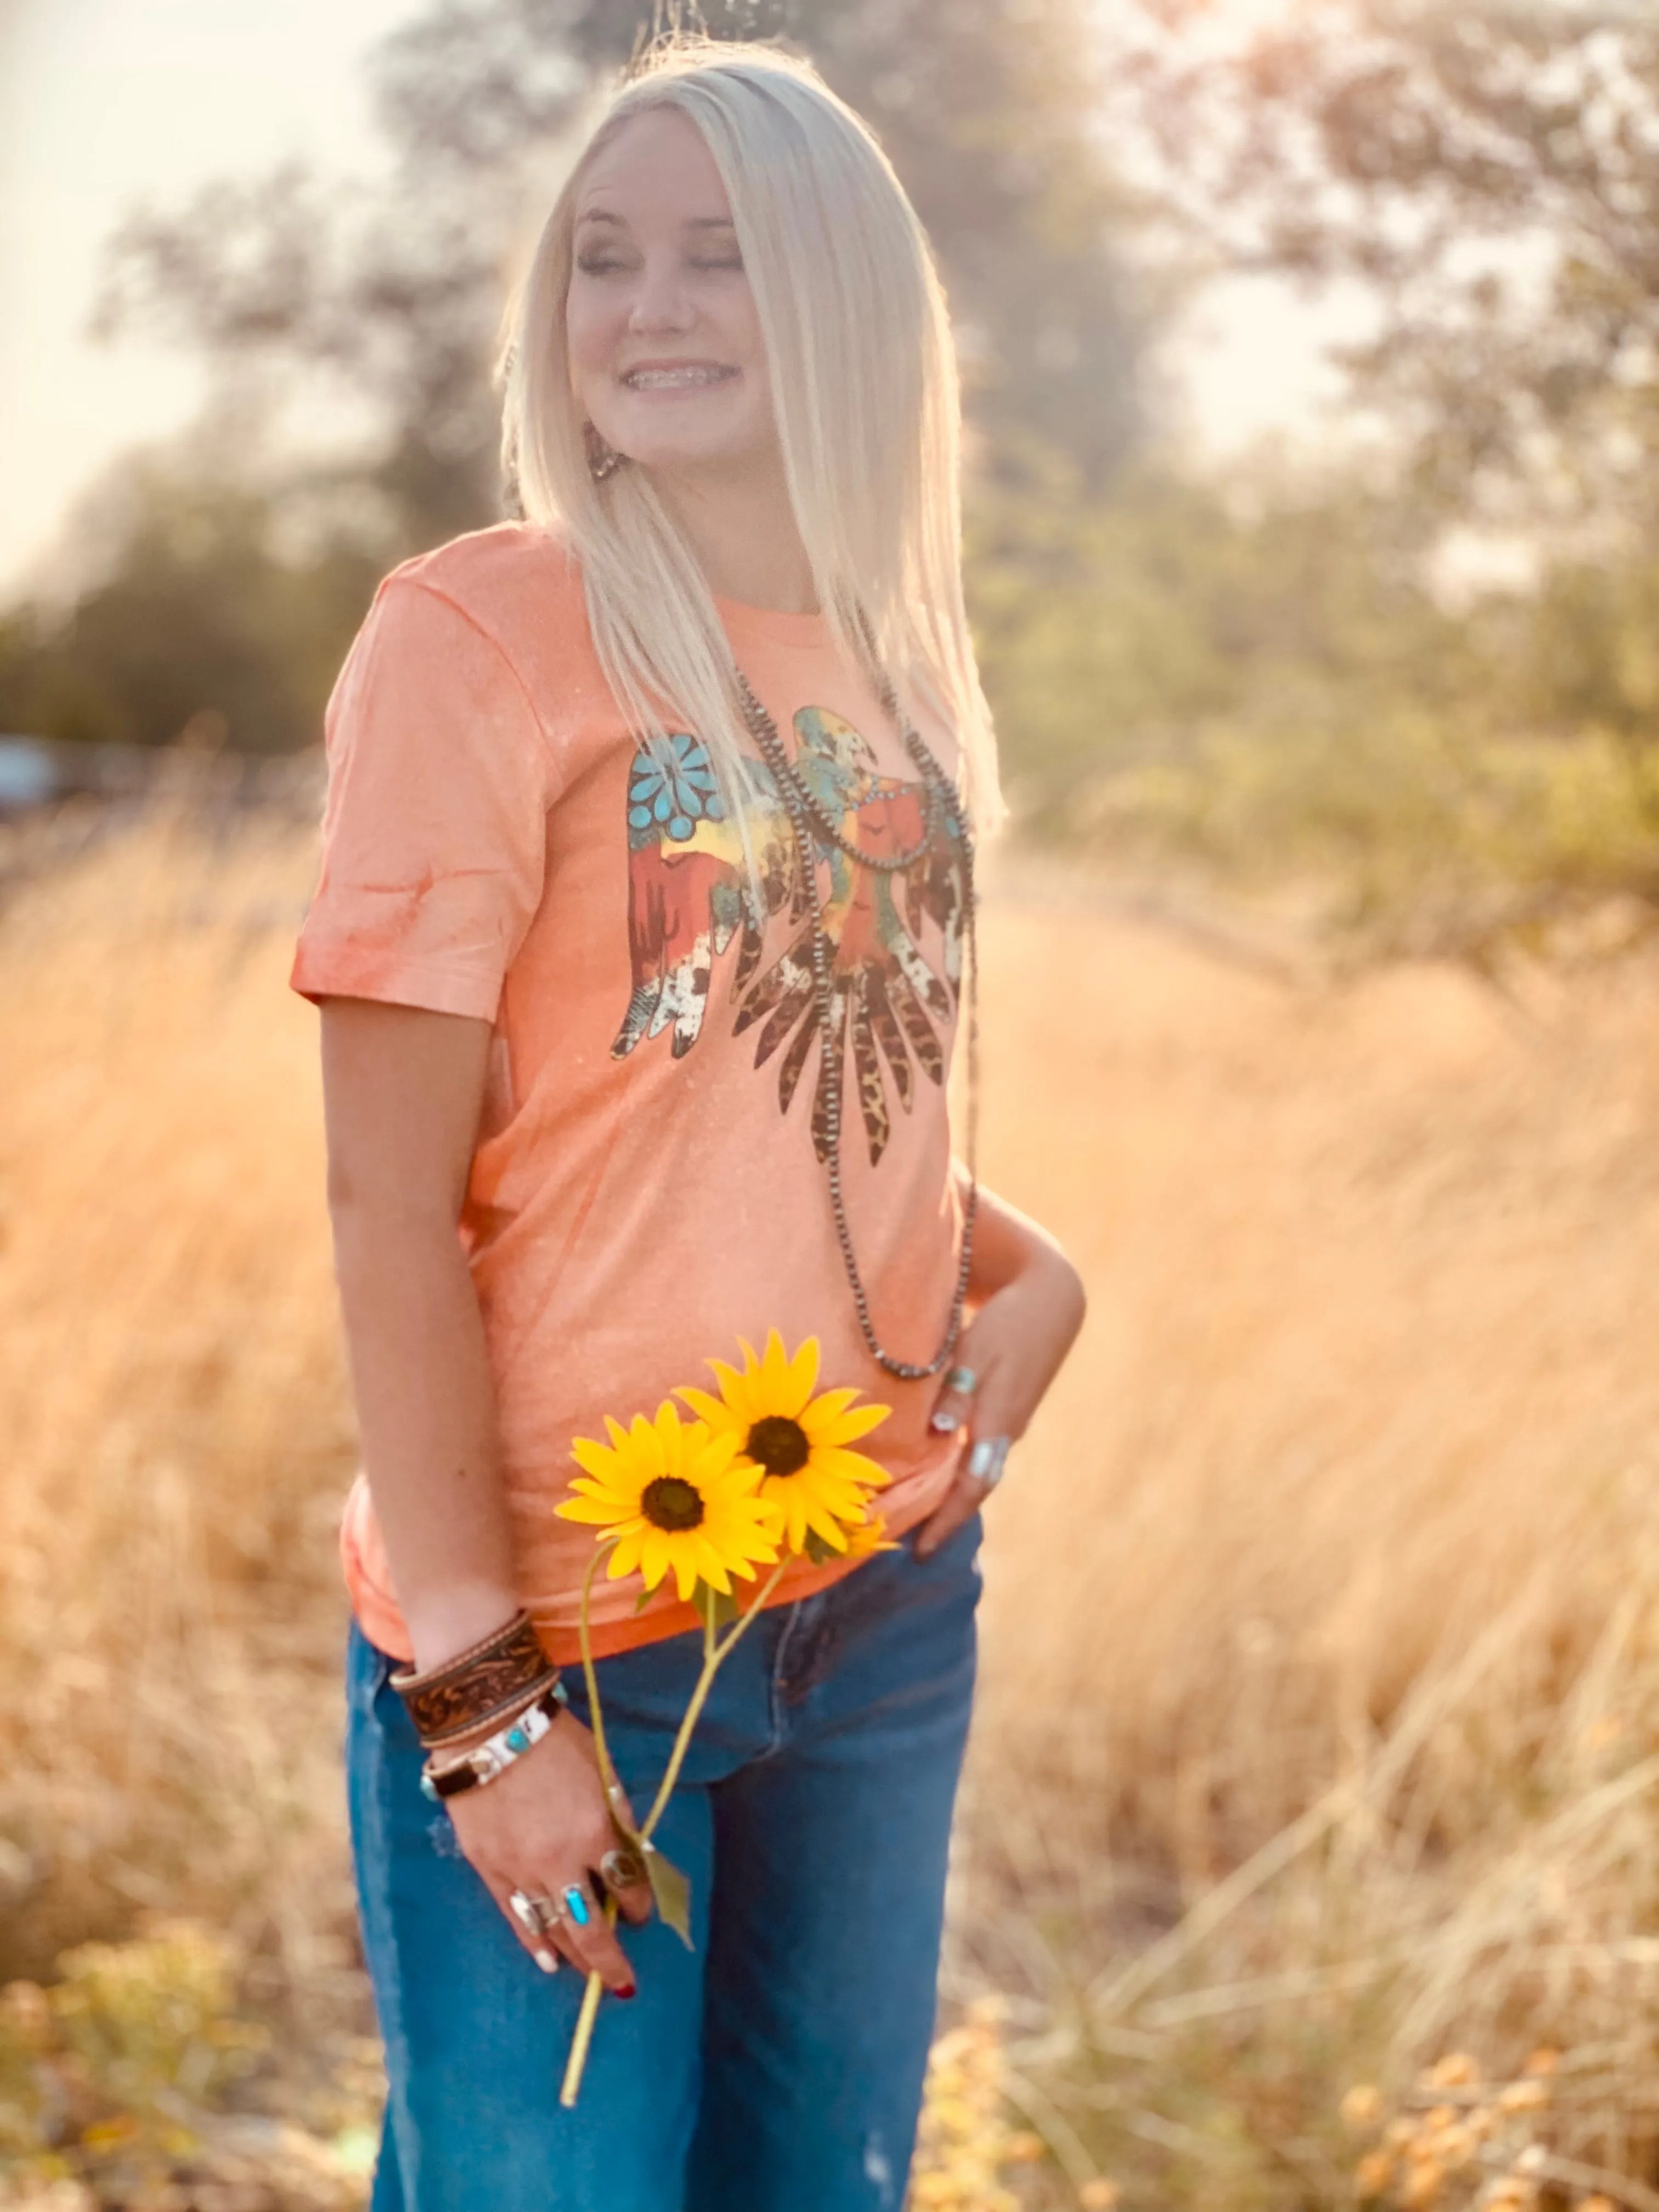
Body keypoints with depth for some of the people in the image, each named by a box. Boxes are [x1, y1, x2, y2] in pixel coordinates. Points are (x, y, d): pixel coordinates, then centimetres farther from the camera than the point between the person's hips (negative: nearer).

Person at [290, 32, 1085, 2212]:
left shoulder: (895, 661, 7)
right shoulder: (475, 635, -11)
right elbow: (390, 1200, -14)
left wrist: (1026, 1274, -1)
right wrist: (477, 1687, -16)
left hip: (893, 1599, 6)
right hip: (561, 1633, -6)